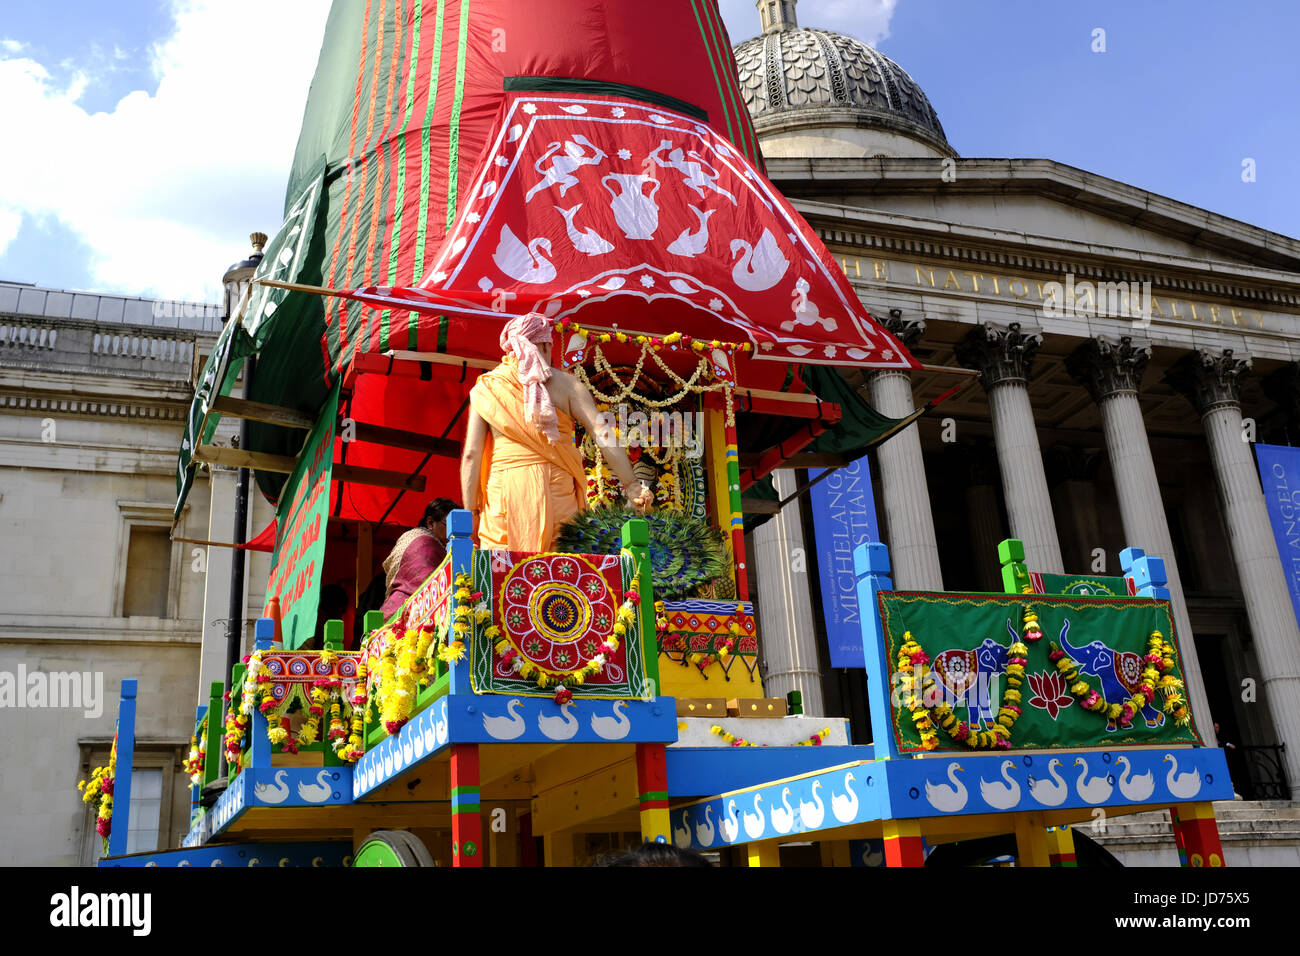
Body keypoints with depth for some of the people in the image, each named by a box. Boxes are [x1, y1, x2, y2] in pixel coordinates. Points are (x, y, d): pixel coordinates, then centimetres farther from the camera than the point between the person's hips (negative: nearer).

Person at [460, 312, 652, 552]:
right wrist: (631, 484, -2)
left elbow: (471, 455, 3)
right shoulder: (564, 383, 6)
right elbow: (602, 433, -4)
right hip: (557, 492, 0)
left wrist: (471, 512, 6)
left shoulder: (485, 389, 9)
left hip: (502, 493, 0)